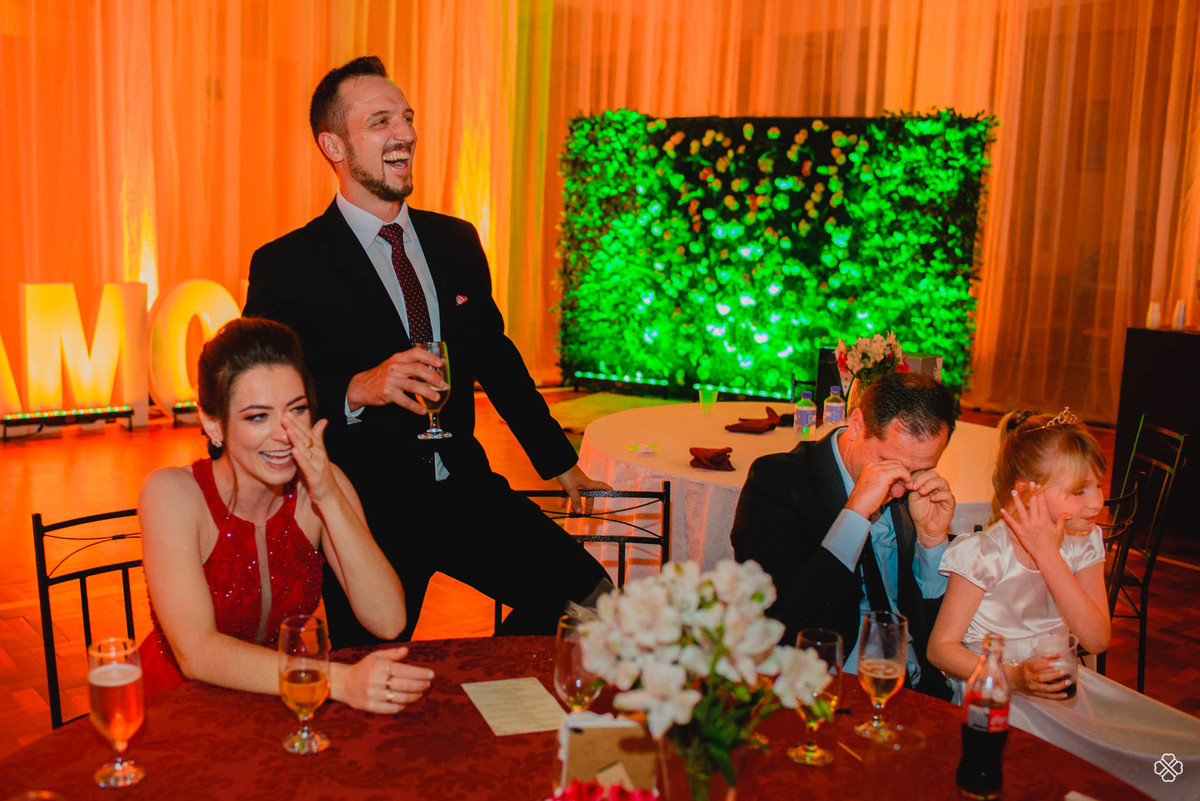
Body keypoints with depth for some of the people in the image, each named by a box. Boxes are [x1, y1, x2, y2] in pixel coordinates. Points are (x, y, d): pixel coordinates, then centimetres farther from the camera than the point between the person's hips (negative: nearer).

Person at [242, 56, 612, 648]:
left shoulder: (456, 241, 9)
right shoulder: (286, 266, -7)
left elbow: (496, 356, 18)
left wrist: (561, 463, 20)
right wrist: (357, 389, -30)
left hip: (464, 488, 5)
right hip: (366, 510, -4)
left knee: (586, 594, -7)